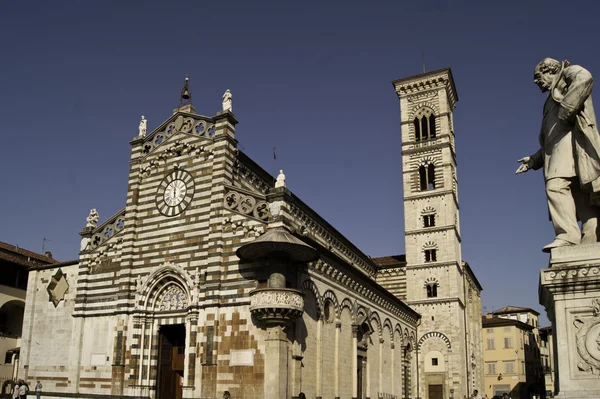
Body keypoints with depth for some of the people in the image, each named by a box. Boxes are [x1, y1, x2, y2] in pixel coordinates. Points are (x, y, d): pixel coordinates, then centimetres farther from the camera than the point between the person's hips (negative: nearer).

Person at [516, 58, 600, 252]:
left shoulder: (567, 72, 17)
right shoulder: (552, 104, 39)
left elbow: (584, 78, -10)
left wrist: (566, 110, -15)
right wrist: (534, 159, 24)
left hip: (570, 137, -9)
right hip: (558, 144, 9)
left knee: (556, 184, -27)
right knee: (583, 200, -6)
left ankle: (567, 235, -38)